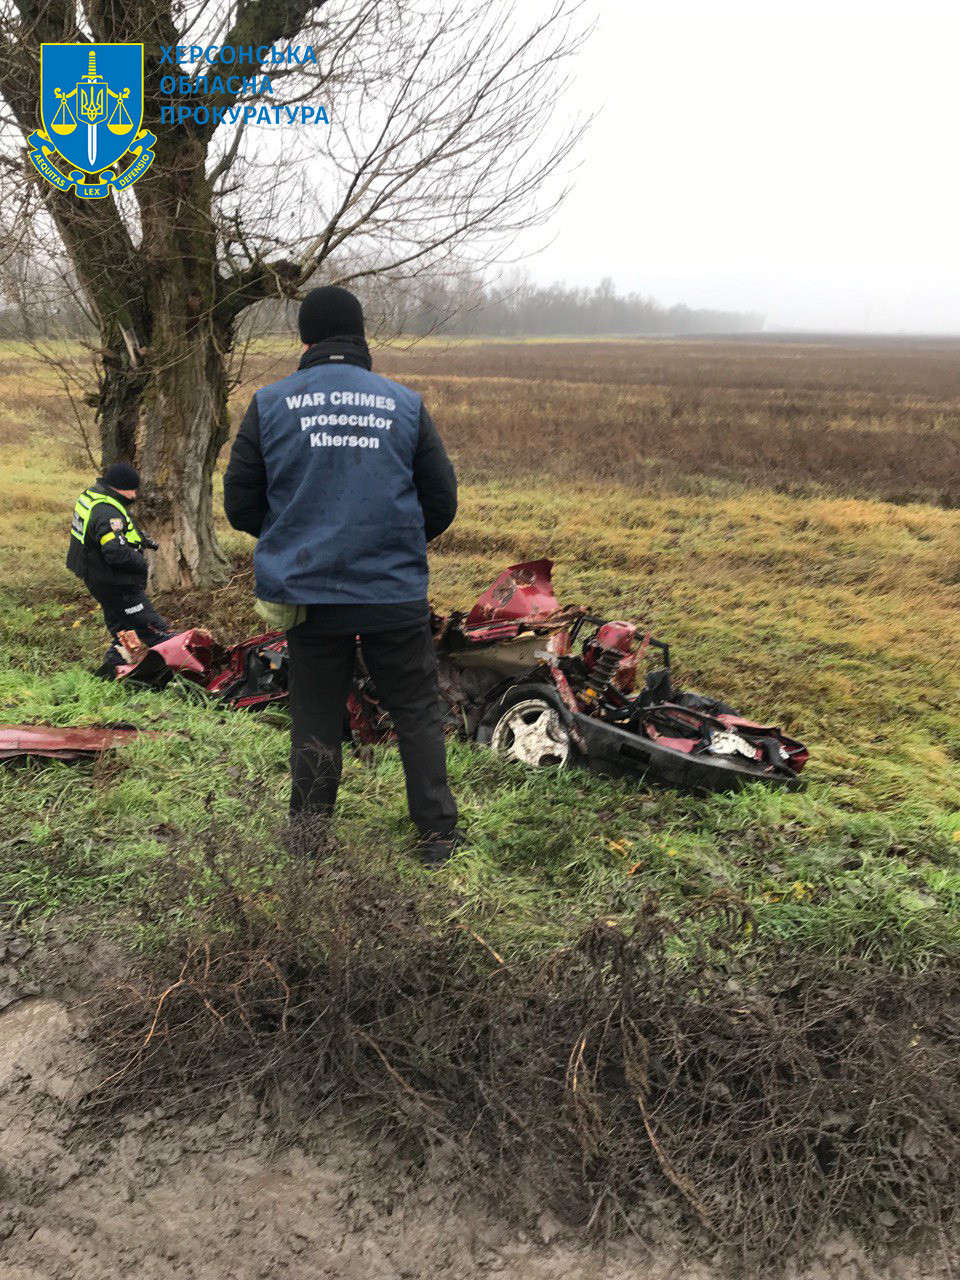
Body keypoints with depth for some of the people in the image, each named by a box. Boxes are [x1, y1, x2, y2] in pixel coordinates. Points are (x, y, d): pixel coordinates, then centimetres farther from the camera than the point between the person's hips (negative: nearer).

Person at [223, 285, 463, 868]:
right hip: (396, 594, 0)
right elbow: (442, 502, 5)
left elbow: (241, 506, 4)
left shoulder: (270, 404, 1)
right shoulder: (405, 403, 2)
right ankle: (438, 832, 18)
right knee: (418, 712, 13)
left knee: (316, 721, 13)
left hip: (307, 594, 1)